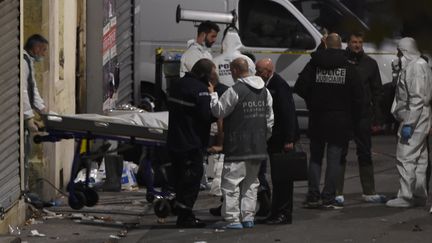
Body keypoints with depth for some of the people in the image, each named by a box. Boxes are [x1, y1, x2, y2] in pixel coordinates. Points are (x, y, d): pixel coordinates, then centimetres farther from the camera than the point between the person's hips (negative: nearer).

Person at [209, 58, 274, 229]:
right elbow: (269, 119, 13)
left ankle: (233, 219, -6)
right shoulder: (264, 91, 9)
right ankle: (248, 216, 13)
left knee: (231, 183, -2)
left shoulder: (234, 91, -15)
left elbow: (219, 111, -6)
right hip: (258, 147, 7)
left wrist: (212, 95, 7)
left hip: (238, 148, -7)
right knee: (251, 183, 15)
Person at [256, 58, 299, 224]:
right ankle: (277, 212, 20)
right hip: (274, 140, 10)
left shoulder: (280, 86, -17)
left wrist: (289, 140, -22)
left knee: (282, 178, -5)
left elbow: (288, 114, -20)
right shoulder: (268, 85, 12)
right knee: (277, 178, 14)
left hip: (283, 139, -10)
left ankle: (284, 214, -2)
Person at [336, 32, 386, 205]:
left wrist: (377, 119, 5)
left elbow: (377, 92, 10)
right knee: (340, 154, 1)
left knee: (365, 154, 9)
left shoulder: (370, 64, 8)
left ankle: (369, 192, 15)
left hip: (363, 117, 3)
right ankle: (337, 192, 4)